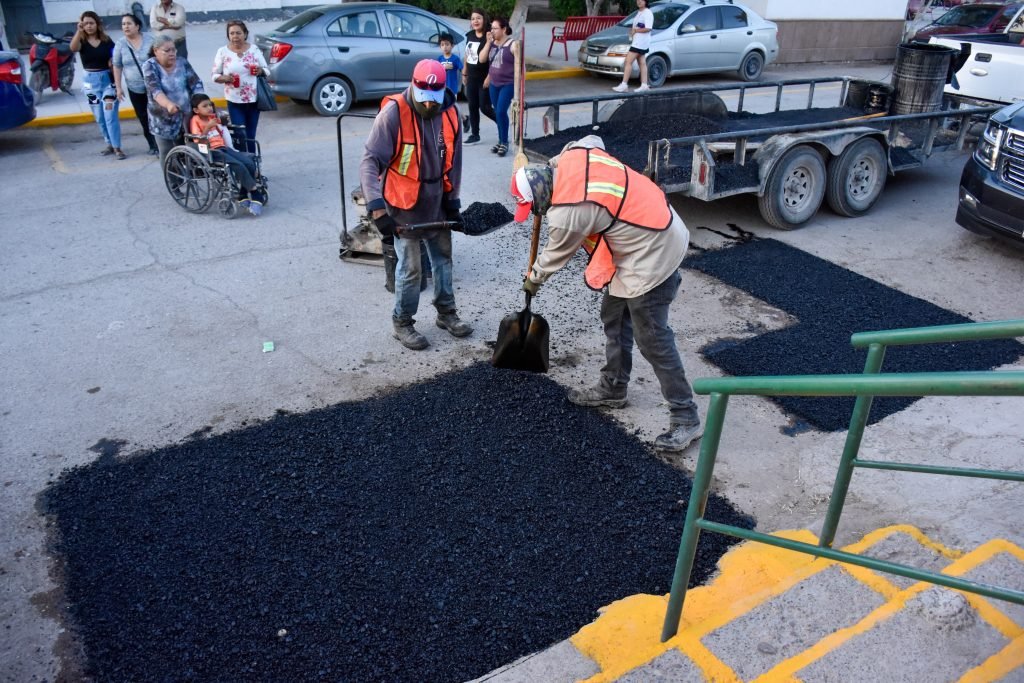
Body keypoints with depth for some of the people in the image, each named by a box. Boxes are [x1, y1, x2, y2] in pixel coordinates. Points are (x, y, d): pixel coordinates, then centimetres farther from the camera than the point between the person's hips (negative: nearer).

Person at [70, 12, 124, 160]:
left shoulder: (107, 40, 0)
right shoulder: (81, 41, -1)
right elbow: (73, 48, -23)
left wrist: (117, 82, -8)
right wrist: (79, 31, -36)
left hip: (108, 79, -2)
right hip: (90, 81, 2)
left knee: (110, 115, -8)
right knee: (99, 117, 10)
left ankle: (117, 148, -6)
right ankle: (109, 144, 23)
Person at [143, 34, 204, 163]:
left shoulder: (182, 63, 0)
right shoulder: (149, 66, -8)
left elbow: (196, 84, -3)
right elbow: (155, 90, -23)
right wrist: (168, 104, -42)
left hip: (185, 116, 2)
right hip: (163, 121, -2)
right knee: (167, 155, 5)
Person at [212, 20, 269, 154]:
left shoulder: (254, 49, 3)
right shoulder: (223, 51, 0)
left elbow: (267, 71, 9)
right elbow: (215, 75, 4)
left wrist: (260, 71, -14)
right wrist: (226, 78, -17)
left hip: (254, 99, 2)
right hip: (235, 101, -2)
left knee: (251, 136, 9)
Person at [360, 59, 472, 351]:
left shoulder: (450, 112, -5)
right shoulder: (393, 112, -21)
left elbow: (454, 161, 7)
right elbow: (369, 162, -23)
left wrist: (452, 200, 8)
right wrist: (377, 207, -31)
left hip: (437, 203, 6)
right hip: (404, 206, -5)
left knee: (443, 257, 17)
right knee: (410, 267, 1)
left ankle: (446, 312, 36)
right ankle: (402, 323, 20)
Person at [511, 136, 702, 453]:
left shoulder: (566, 214, -26)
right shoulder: (574, 155, -4)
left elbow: (555, 255, -7)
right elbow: (593, 139, 22)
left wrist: (533, 279, 14)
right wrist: (551, 164, 23)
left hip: (651, 256, -10)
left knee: (652, 339, -4)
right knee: (614, 317, 19)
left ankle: (686, 418, 7)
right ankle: (612, 388, 35)